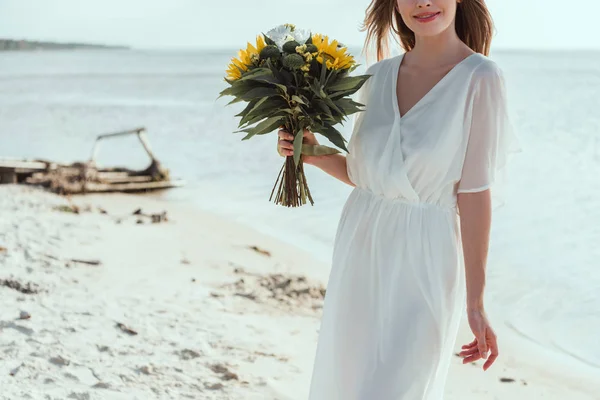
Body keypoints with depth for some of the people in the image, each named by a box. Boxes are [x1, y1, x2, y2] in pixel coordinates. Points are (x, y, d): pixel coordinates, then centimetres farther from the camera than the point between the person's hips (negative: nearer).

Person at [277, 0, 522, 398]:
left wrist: (475, 303, -13)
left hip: (423, 264, -6)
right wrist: (312, 154, -3)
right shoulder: (380, 76, 5)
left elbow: (475, 193, -13)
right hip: (360, 253, 6)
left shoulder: (480, 78, -11)